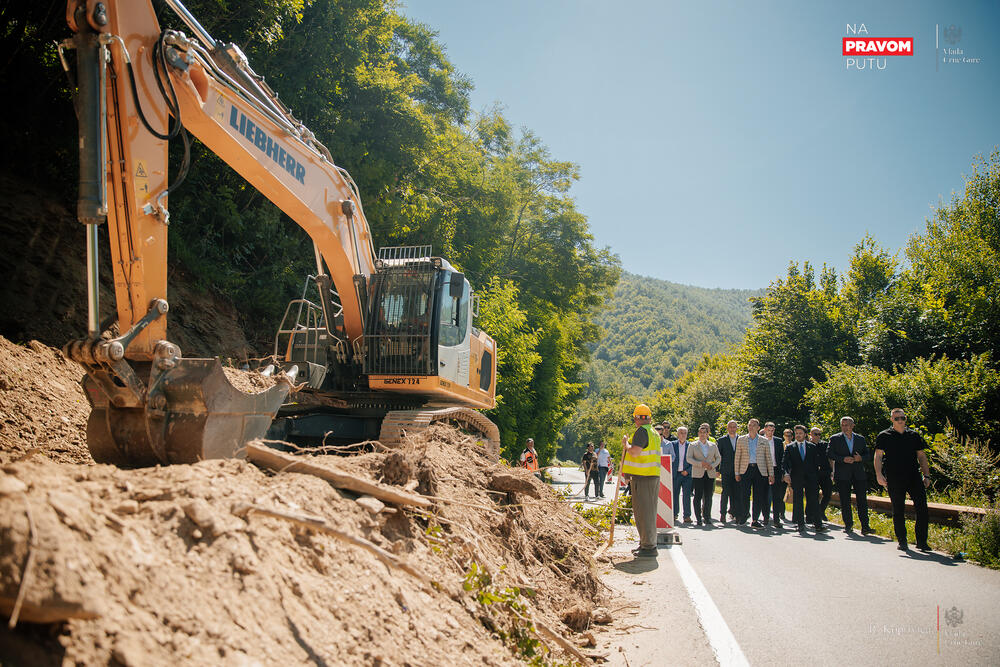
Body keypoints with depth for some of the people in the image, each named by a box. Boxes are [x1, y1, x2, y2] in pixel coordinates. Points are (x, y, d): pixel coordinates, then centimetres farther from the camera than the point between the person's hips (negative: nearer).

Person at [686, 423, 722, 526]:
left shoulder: (713, 445, 14)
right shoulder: (693, 445, 6)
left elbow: (718, 457, 14)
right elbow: (689, 458, -1)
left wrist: (713, 465, -5)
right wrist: (700, 464, -13)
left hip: (710, 474, 2)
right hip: (698, 474, -2)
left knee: (708, 496, 1)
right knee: (698, 496, -5)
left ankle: (707, 518, 10)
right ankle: (699, 518, 0)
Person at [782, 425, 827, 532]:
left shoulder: (812, 447, 11)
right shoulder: (790, 447, 7)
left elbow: (815, 463, 11)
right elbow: (786, 462, -1)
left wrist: (817, 478, 5)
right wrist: (786, 473, -18)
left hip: (811, 478, 0)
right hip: (796, 478, 0)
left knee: (814, 500, -6)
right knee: (798, 501, 3)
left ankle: (818, 524, -5)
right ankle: (800, 524, 10)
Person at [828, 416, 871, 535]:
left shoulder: (861, 439, 12)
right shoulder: (835, 439, 5)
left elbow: (867, 453, 13)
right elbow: (829, 454, -2)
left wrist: (860, 458, -9)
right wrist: (843, 459, -15)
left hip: (859, 474, 1)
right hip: (842, 475, -1)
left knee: (862, 500, -4)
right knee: (845, 501, 2)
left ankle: (865, 526, -1)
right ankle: (848, 525, 11)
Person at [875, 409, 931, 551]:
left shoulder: (914, 435, 14)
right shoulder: (884, 436, 4)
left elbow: (921, 456, 19)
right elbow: (878, 456, -2)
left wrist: (926, 475, 11)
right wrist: (879, 474, -14)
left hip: (914, 476, 3)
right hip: (894, 479, -3)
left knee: (922, 508, -4)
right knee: (898, 510, 3)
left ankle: (921, 541, 6)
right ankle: (902, 541, 12)